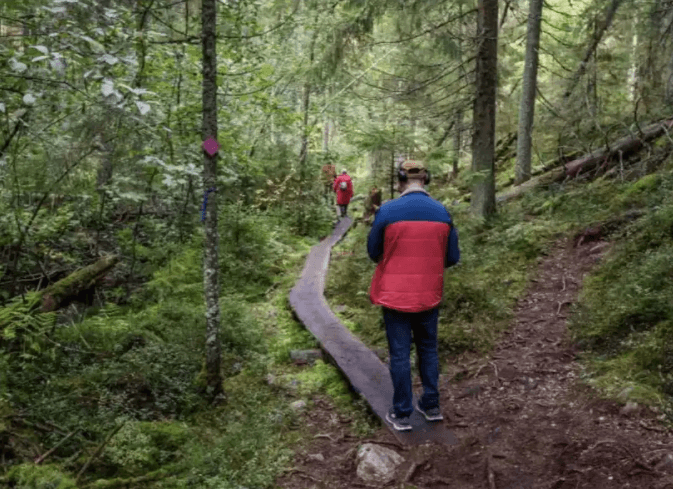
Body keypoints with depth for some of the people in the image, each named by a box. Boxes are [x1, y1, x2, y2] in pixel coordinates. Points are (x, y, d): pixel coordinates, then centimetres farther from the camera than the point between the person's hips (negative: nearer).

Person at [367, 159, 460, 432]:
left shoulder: (387, 211, -13)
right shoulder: (442, 213, -4)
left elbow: (373, 252, -3)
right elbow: (452, 257, 1)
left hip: (395, 295, -3)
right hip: (430, 296, 3)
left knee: (400, 354, 6)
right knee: (428, 350, 19)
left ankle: (401, 415, 15)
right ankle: (431, 406, 27)